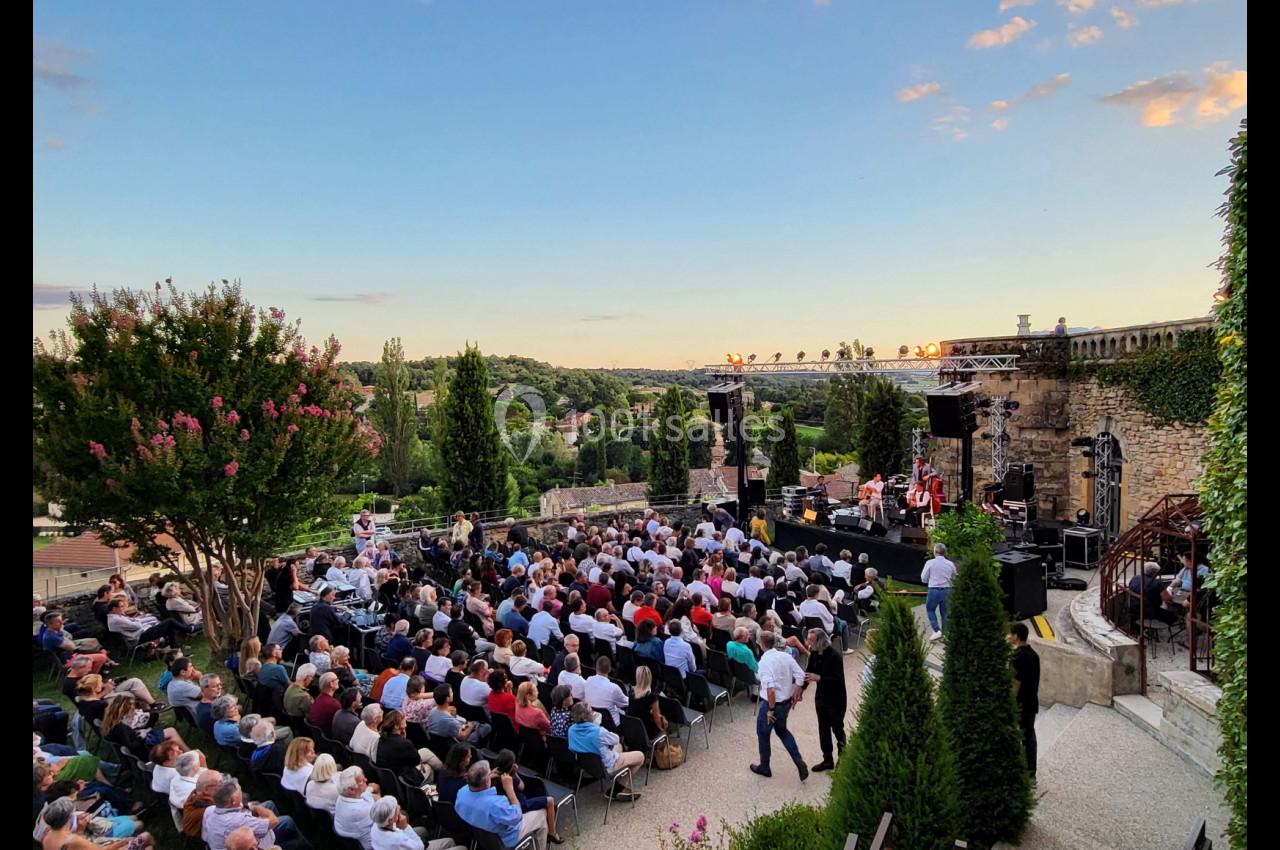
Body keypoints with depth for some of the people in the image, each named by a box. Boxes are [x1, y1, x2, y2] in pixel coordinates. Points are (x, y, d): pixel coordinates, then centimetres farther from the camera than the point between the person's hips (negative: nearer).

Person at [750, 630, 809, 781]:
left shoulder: (765, 661, -24)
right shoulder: (786, 656, -4)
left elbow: (770, 688, -32)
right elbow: (801, 676, -5)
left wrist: (771, 709, -22)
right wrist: (795, 695, 5)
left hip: (772, 703, -7)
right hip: (787, 701, 7)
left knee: (763, 733, 17)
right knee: (782, 730, 28)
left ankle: (764, 767, 33)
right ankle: (799, 763, 18)